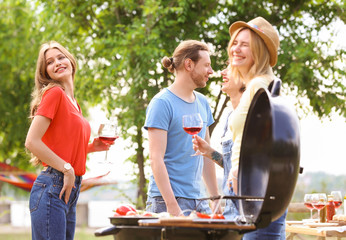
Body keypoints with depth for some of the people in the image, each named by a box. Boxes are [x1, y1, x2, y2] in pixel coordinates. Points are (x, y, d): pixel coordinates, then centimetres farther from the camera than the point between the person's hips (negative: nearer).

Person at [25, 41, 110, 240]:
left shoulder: (72, 102, 18)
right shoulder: (53, 93, -8)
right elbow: (32, 142, -16)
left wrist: (91, 147, 10)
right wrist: (67, 169, -15)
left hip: (70, 191, 9)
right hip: (52, 188, -9)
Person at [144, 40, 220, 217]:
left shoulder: (202, 103, 14)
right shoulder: (162, 103, -9)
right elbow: (156, 158, -14)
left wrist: (216, 197, 15)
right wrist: (172, 206, -20)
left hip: (199, 200, 7)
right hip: (166, 200, -7)